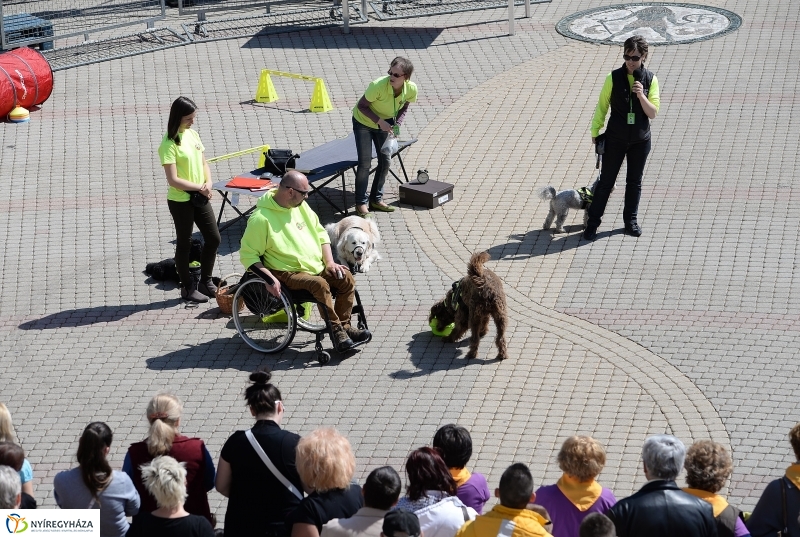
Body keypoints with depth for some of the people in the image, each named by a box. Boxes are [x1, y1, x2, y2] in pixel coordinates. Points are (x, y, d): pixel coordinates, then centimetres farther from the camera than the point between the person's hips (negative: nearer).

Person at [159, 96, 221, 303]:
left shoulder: (193, 135, 5)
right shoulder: (169, 144, -18)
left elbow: (204, 163, 12)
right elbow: (173, 180, -22)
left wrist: (208, 184, -7)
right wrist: (200, 188, -16)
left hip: (200, 197, 7)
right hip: (180, 201, -7)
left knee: (213, 238, 10)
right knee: (184, 243, 5)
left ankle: (206, 282, 25)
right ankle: (187, 288, 17)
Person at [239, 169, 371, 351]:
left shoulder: (301, 206, 6)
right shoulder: (261, 219, -17)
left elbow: (321, 233, 16)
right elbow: (248, 254, -14)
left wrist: (329, 261, 2)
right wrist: (269, 279, -24)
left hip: (317, 266, 7)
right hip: (287, 273, -7)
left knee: (347, 279, -12)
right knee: (320, 284, -31)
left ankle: (344, 326, -5)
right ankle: (336, 331, -20)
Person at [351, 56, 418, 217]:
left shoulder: (411, 89, -23)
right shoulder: (378, 85, -37)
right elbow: (362, 106, -23)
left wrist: (397, 124, -15)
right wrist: (379, 121, -31)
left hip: (384, 124, 5)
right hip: (363, 122, -5)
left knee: (385, 161, 7)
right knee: (365, 162, -8)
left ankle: (376, 199, 23)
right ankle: (361, 203, 4)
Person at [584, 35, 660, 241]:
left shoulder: (650, 80, -6)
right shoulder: (614, 78, -10)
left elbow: (653, 113, -9)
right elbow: (602, 106, 0)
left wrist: (641, 95, -24)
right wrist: (595, 131, 1)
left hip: (640, 140, 1)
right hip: (615, 139, -1)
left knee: (634, 182, 14)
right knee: (606, 181, 4)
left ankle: (631, 220, 29)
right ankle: (592, 222, 12)